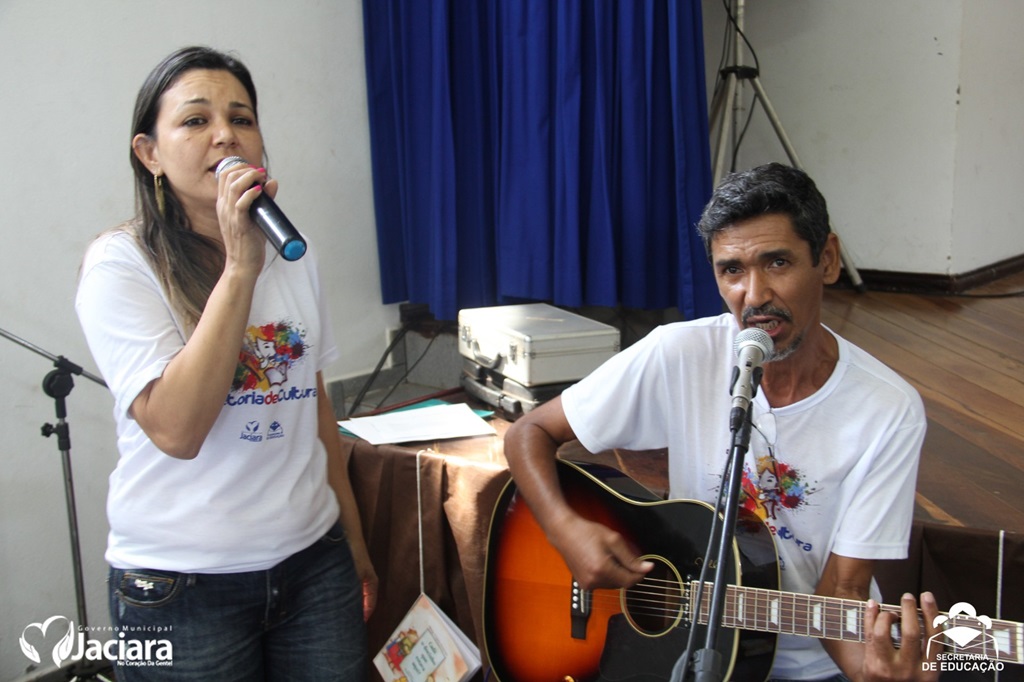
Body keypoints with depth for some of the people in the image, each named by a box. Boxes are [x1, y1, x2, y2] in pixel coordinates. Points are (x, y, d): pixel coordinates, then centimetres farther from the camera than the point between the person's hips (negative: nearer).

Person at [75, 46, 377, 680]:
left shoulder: (292, 253, 4)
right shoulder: (121, 265, -11)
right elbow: (176, 429, -23)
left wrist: (354, 543, 15)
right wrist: (240, 267, -24)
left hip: (313, 559, 5)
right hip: (183, 582, -4)